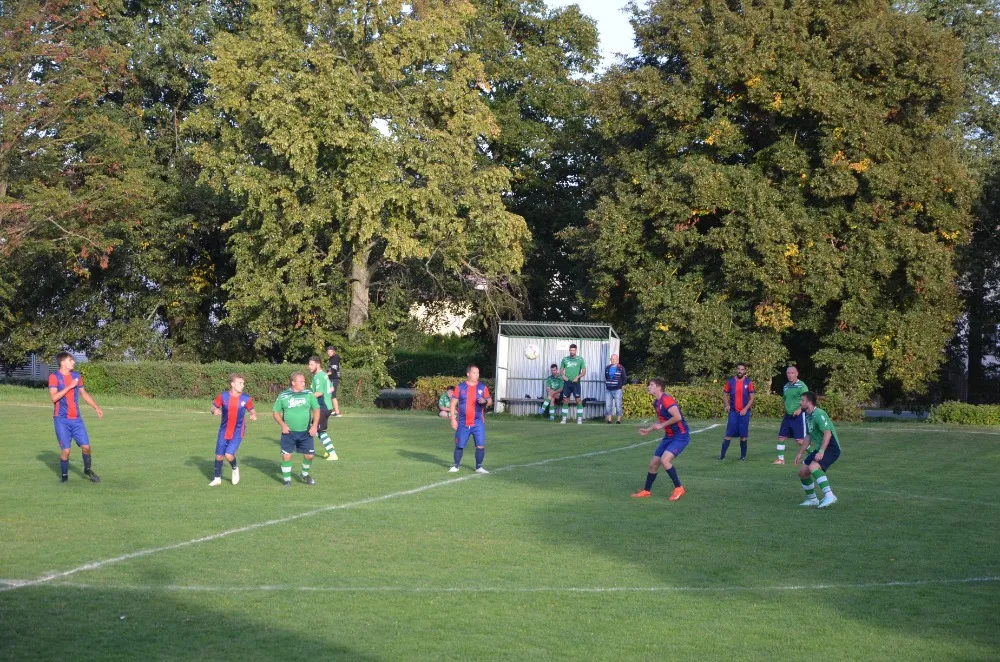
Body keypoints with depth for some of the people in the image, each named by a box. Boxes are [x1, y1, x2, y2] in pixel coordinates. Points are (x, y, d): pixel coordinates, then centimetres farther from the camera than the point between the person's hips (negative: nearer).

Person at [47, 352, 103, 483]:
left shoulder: (76, 376, 9)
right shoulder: (54, 377, -8)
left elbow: (84, 393, 22)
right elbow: (54, 397, -19)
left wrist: (96, 407, 19)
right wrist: (70, 386, -20)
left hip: (76, 418, 5)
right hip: (61, 420, -5)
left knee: (86, 446, -1)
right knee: (66, 449, -7)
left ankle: (88, 470, 22)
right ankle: (64, 475, 13)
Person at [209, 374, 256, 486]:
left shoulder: (246, 398, -8)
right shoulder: (223, 396, -8)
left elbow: (251, 410, 6)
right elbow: (214, 407, 4)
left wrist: (254, 415, -17)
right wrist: (215, 411, -19)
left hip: (237, 432, -2)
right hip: (224, 431, 2)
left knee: (229, 455, -17)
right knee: (219, 456, 8)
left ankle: (235, 469, 16)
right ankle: (217, 478, 29)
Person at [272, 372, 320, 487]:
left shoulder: (309, 395, -2)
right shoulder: (284, 396, -4)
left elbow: (316, 409, 5)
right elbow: (275, 412, 3)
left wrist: (314, 425, -6)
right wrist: (282, 425, -10)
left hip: (305, 432, 1)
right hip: (289, 432, -1)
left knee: (309, 455, 3)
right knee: (286, 456, -5)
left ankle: (305, 475, 30)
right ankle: (287, 480, 11)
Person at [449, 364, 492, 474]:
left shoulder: (482, 387, 5)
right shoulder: (460, 387, 1)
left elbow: (490, 402, 8)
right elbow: (453, 403, 3)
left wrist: (485, 401, -15)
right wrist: (453, 419, -4)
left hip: (478, 423, 0)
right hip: (463, 423, 0)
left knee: (481, 445, -8)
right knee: (459, 445, 6)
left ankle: (479, 467, 6)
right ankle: (456, 466, 23)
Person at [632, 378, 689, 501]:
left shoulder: (666, 399, -20)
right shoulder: (656, 403, 10)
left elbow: (677, 417, -28)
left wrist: (662, 425, -19)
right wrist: (648, 430, 20)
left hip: (680, 436, -10)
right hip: (669, 436, 10)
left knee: (665, 460, -25)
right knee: (653, 464, 9)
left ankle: (678, 488, -9)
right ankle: (646, 491, 23)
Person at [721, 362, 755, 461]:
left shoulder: (748, 382, -1)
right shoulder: (730, 381, 2)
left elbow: (752, 397, -1)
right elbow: (725, 394, 11)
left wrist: (746, 408, -13)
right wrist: (727, 405, -7)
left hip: (744, 412, -1)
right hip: (733, 412, 1)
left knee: (743, 435, 3)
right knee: (729, 434, -4)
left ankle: (743, 456, 14)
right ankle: (722, 455, -2)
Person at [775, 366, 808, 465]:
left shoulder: (801, 385, -11)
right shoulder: (786, 387, 12)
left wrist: (799, 409, -29)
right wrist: (786, 410, 14)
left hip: (798, 416, -7)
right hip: (788, 416, 7)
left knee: (799, 440, -9)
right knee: (781, 437, 5)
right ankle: (781, 459, 14)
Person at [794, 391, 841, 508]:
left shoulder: (818, 414, -19)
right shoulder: (808, 416, 12)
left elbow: (827, 433, -28)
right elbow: (809, 436, 23)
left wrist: (821, 451, -35)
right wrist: (800, 453, 22)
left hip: (831, 448, -10)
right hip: (819, 449, 10)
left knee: (813, 467, -31)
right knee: (802, 472, 7)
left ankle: (829, 496, -34)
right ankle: (812, 499, 22)